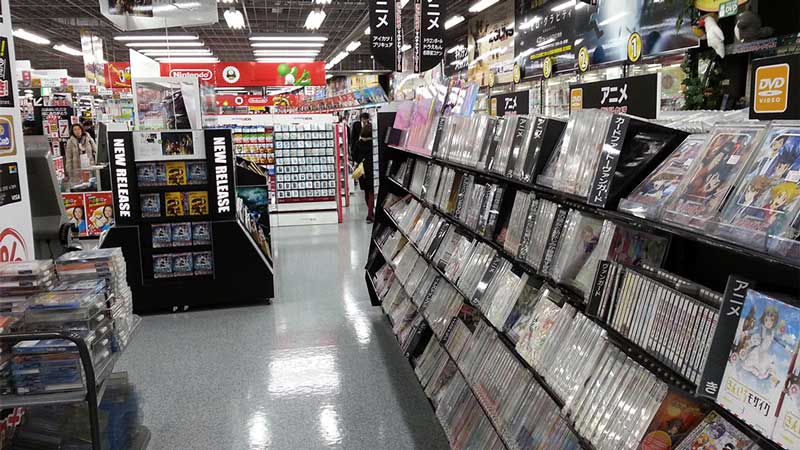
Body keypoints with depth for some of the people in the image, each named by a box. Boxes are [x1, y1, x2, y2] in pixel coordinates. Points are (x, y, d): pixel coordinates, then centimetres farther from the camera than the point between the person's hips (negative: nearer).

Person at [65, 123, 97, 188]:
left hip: (90, 169, 1)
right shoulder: (70, 142, 2)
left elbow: (95, 151, 5)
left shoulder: (89, 139, 4)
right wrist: (69, 171, -1)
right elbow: (69, 158, 3)